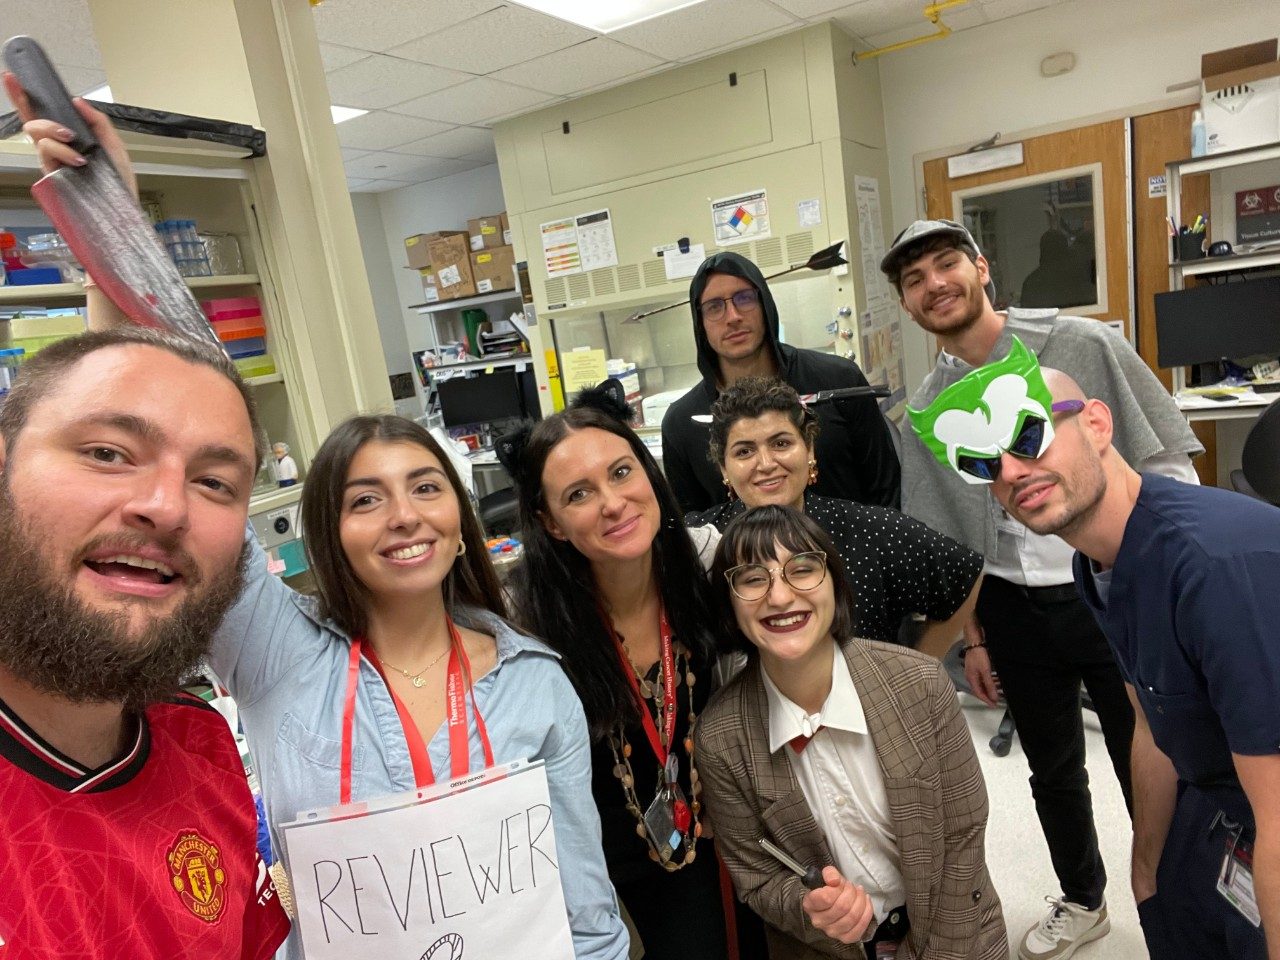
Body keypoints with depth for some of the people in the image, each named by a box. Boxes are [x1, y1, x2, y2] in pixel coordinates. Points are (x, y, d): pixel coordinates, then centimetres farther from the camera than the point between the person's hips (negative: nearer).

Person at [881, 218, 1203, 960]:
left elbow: (1170, 462, -6)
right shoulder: (925, 413, 0)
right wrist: (974, 637, 7)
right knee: (1055, 774, 20)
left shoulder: (1083, 346, -9)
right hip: (1014, 612, 3)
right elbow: (947, 541, 6)